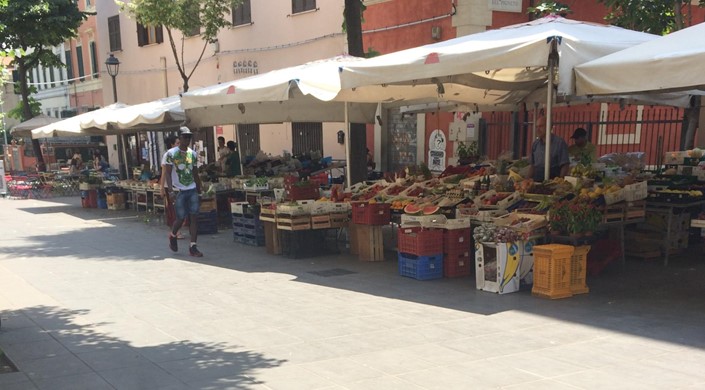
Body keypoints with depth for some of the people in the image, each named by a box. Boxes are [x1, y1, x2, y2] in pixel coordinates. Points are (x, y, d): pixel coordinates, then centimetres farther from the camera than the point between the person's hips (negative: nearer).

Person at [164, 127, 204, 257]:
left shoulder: (193, 154, 10)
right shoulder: (171, 153, -5)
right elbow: (167, 173, -8)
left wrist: (199, 191, 16)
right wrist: (170, 190, -19)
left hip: (192, 190, 4)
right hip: (179, 191, -4)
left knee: (194, 217, -5)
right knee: (181, 218, 2)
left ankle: (193, 247, -2)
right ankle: (173, 236, 34)